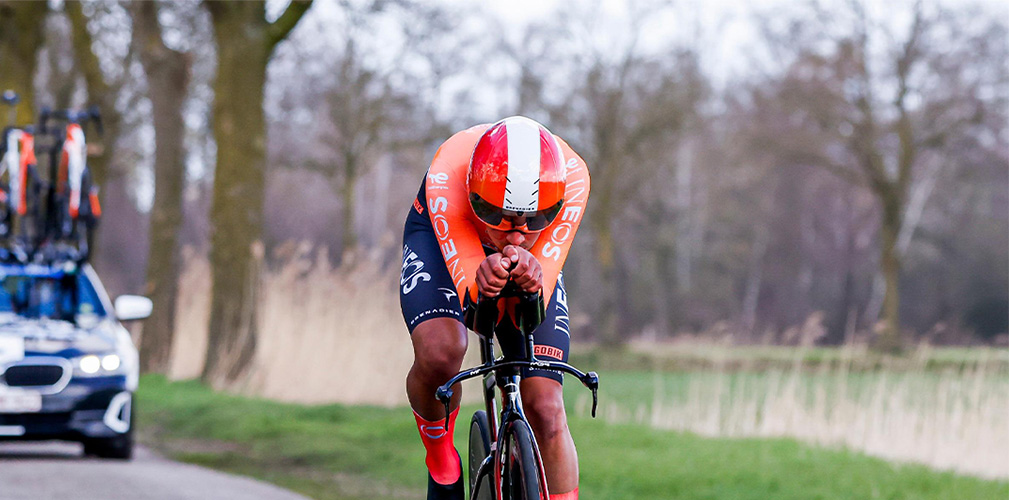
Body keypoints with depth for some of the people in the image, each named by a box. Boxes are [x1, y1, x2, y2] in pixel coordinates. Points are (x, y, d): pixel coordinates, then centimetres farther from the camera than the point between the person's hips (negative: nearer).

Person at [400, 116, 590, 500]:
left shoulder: (572, 177, -37)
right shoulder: (446, 177, -41)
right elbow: (471, 295, -39)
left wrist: (532, 278, -58)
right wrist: (483, 282, -62)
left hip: (532, 260, 2)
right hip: (440, 241, -2)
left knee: (546, 413, -11)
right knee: (439, 354, -31)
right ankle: (440, 456, 1)